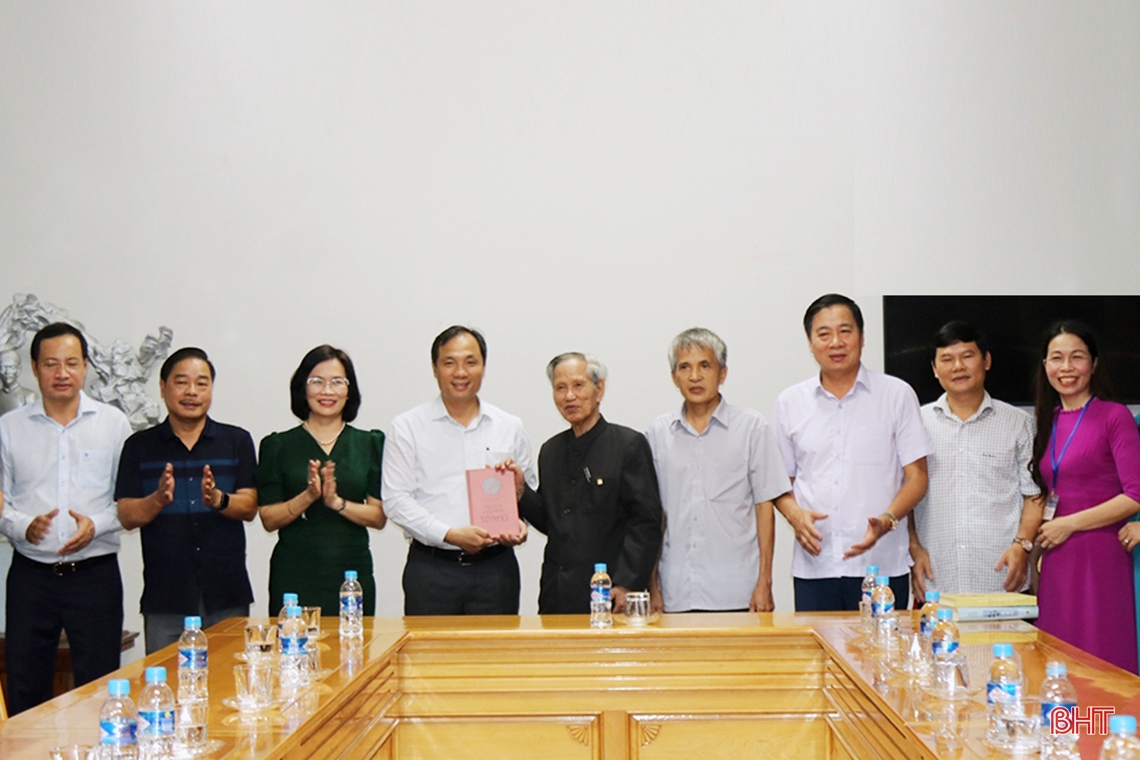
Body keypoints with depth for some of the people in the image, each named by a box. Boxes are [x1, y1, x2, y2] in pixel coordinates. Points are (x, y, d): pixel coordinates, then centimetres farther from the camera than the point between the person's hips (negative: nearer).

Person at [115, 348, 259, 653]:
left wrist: (218, 500, -19)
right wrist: (158, 499, -18)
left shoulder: (237, 441, 8)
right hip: (165, 596, 0)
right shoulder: (140, 446, 7)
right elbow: (127, 516, 1)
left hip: (227, 595, 0)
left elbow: (249, 508, 1)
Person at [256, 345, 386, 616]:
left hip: (353, 573, 1)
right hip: (295, 576, -1)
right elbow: (268, 519, 0)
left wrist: (337, 502, -14)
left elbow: (379, 517, 1)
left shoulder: (369, 444, 8)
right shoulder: (279, 446, 6)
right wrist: (308, 496, -15)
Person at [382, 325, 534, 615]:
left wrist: (520, 524, -4)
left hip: (495, 567, 2)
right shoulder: (408, 427, 3)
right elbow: (396, 500, -3)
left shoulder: (510, 428, 12)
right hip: (431, 569, -2)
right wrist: (450, 535, -13)